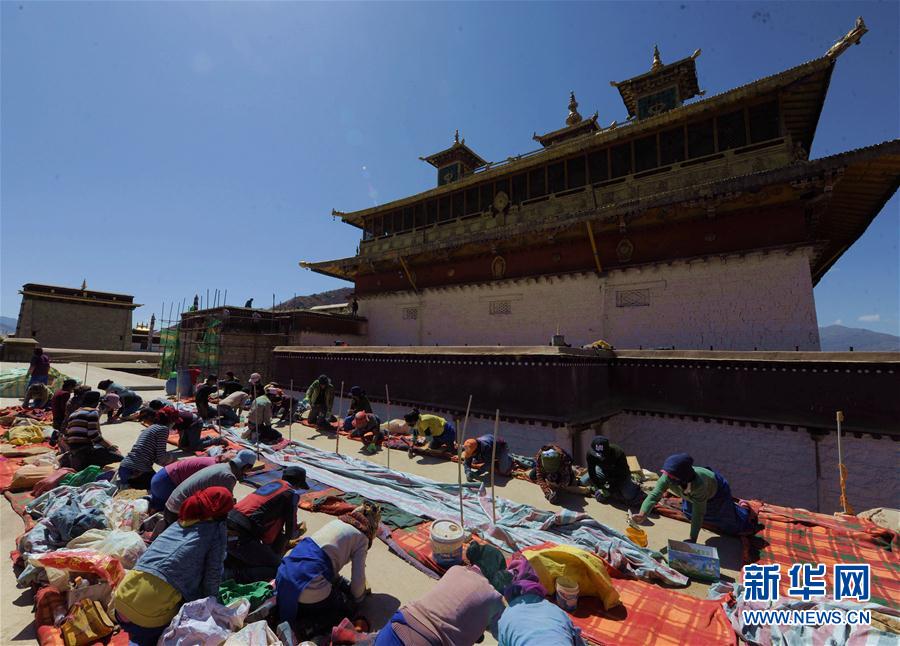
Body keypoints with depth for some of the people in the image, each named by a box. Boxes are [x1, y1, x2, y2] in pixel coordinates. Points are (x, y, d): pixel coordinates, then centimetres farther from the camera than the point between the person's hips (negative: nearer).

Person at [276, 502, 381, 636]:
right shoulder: (361, 537, -2)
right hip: (309, 592, -7)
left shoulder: (338, 521, 18)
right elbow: (358, 579, -1)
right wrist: (358, 598, 20)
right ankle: (301, 627, -3)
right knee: (349, 605, 16)